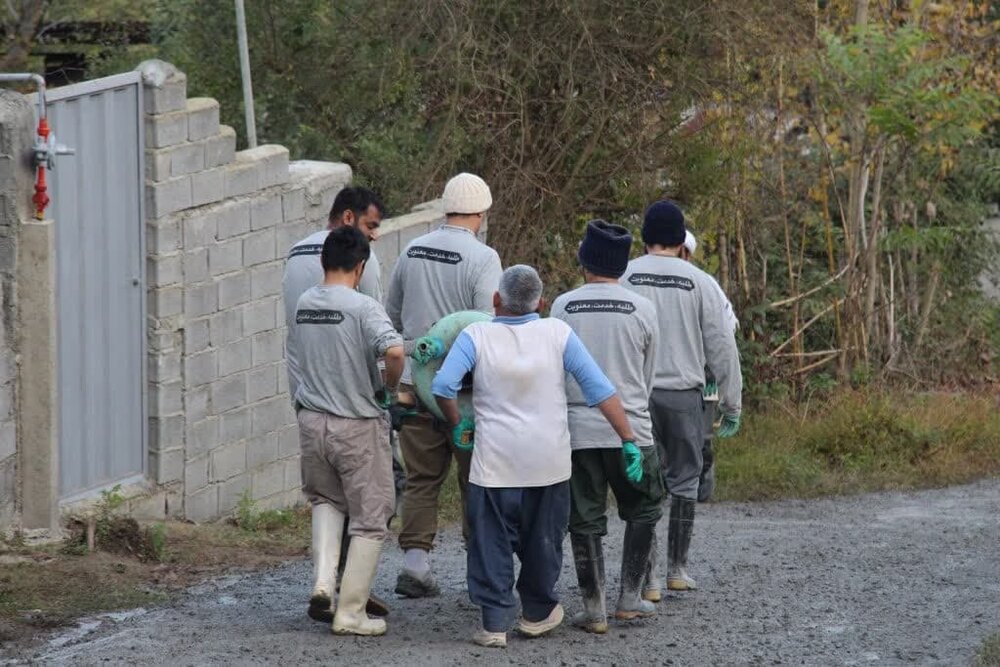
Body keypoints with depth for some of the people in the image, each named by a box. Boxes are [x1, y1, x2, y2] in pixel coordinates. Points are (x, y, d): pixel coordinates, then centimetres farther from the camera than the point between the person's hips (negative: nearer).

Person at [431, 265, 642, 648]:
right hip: (549, 462, 2)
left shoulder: (477, 336, -3)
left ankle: (494, 623, -2)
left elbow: (443, 385, -15)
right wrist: (628, 440, -1)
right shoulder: (557, 333, 0)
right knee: (542, 540, 17)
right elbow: (599, 389, -4)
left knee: (492, 543, 4)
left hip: (494, 462, -2)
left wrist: (457, 425, 2)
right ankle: (538, 613, 30)